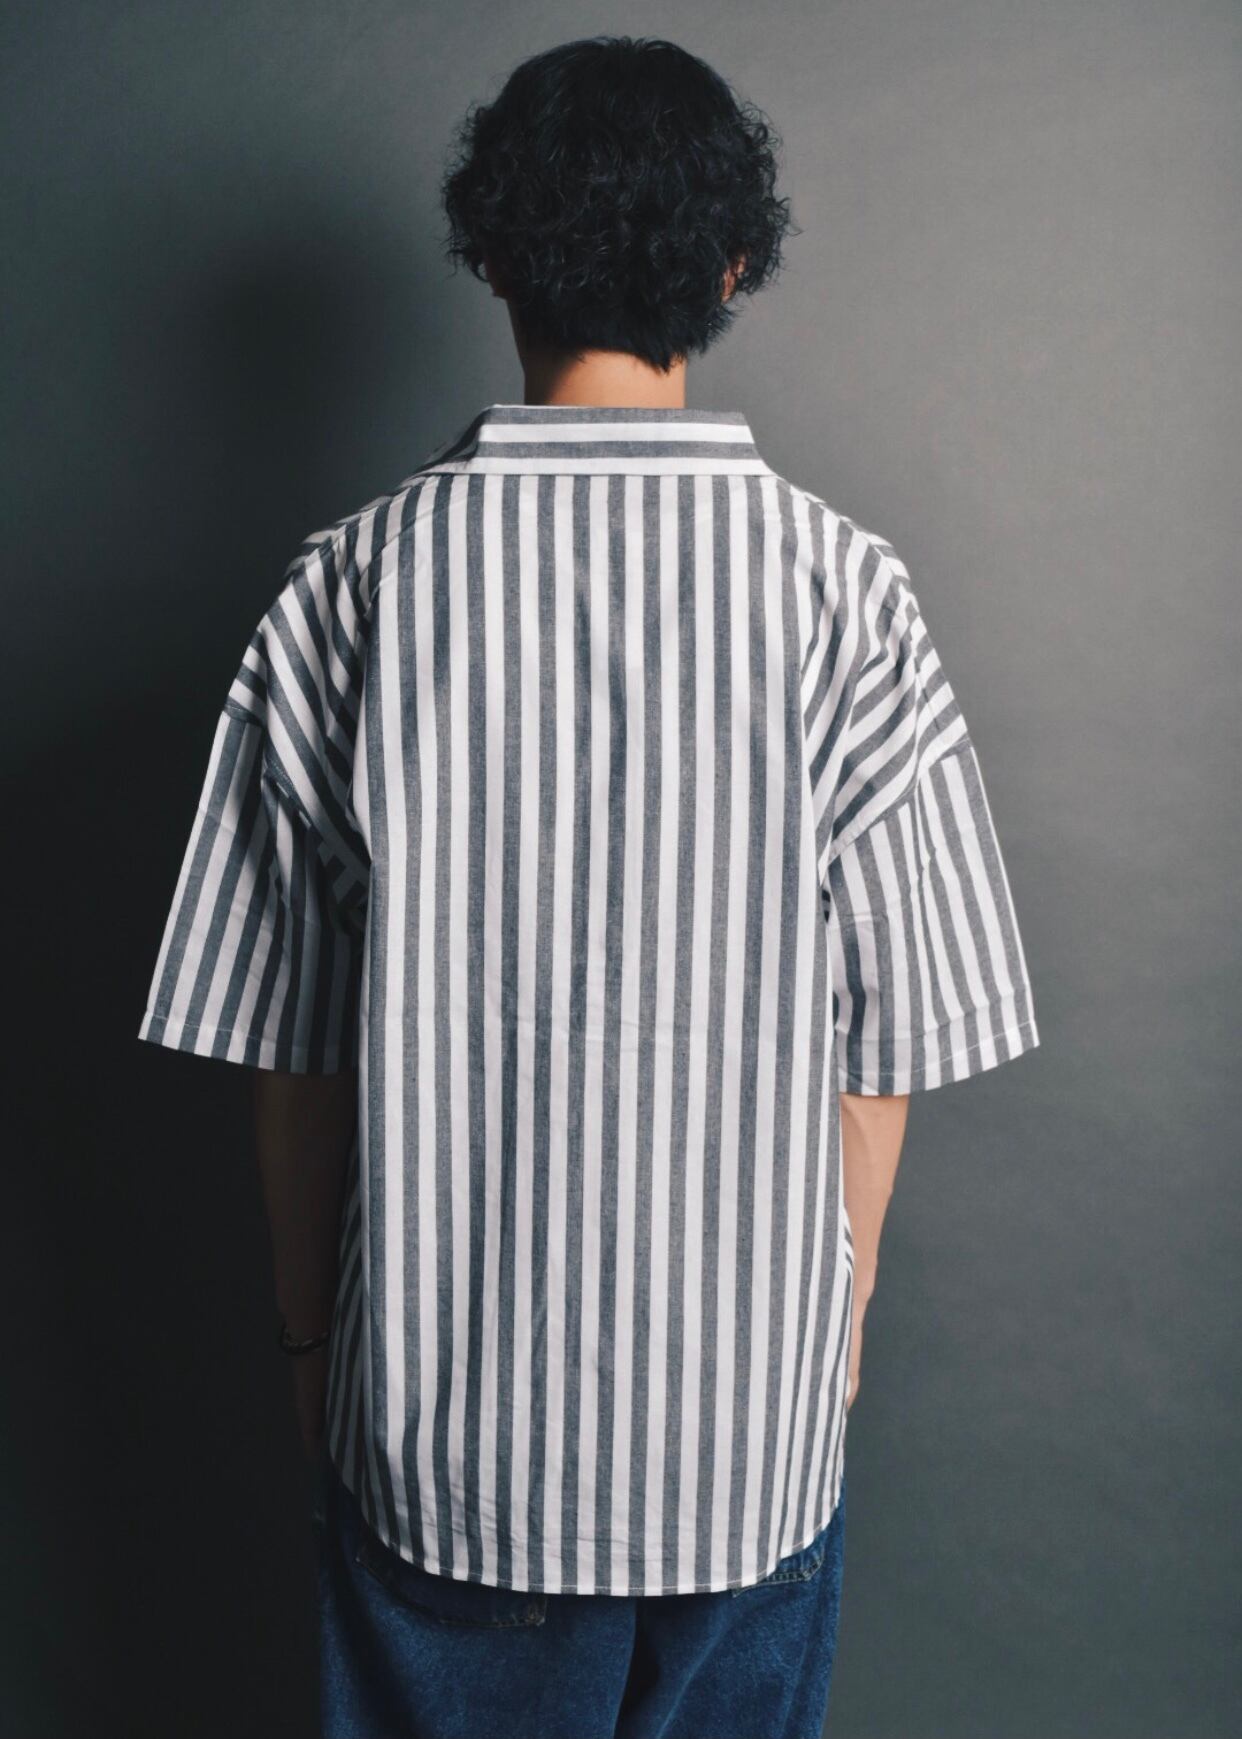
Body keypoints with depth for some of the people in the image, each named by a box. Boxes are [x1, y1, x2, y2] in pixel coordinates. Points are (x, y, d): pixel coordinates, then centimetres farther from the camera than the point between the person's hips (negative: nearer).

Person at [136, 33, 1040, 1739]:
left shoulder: (353, 586, -12)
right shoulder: (842, 588, -12)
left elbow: (289, 1051, -7)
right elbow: (883, 1041, -7)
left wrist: (313, 1335, 8)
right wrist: (841, 1304, 10)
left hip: (440, 1410, 0)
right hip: (751, 1403, 1)